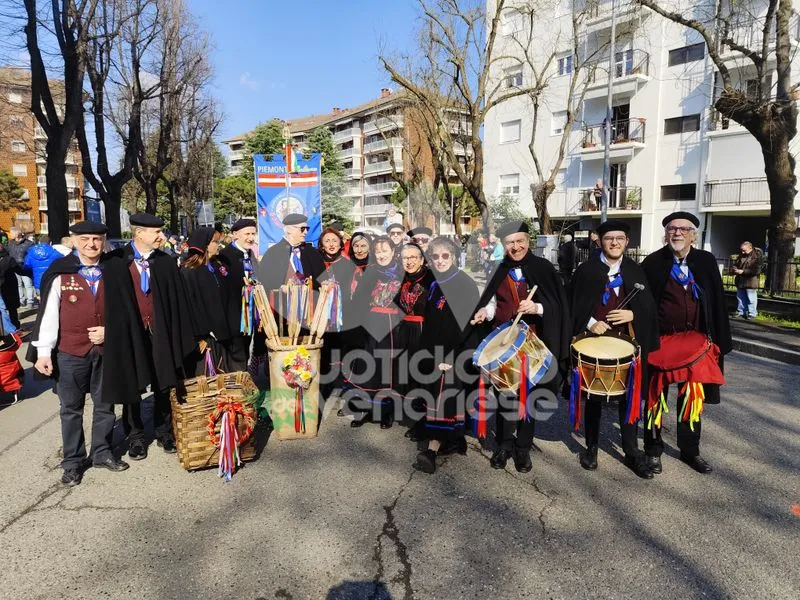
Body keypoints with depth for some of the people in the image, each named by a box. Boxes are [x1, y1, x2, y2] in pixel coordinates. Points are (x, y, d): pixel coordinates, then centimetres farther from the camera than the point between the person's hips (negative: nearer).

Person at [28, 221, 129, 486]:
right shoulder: (61, 272, -6)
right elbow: (48, 313, -7)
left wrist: (109, 330, -9)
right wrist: (44, 351, -10)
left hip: (106, 349, 2)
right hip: (70, 351, -2)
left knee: (105, 404, 13)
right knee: (71, 408, 11)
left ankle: (102, 453, 30)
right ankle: (73, 461, 24)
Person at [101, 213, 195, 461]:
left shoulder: (166, 262, 0)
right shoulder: (114, 262, -4)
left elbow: (179, 302, 1)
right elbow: (110, 301, -2)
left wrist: (181, 336, -2)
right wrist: (110, 333, -5)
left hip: (160, 334, 1)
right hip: (128, 333, -1)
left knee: (162, 385, 10)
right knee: (131, 386, 11)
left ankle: (164, 431, 28)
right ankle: (135, 436, 28)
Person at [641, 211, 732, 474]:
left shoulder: (707, 261, 2)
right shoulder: (653, 263, -5)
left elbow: (717, 303, 5)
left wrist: (721, 341, 3)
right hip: (660, 341, -2)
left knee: (692, 398, 14)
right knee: (656, 396, 9)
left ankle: (690, 450, 31)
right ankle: (653, 449, 24)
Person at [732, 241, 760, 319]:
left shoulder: (756, 257, -13)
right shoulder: (740, 256, 9)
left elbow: (756, 270, -21)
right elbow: (735, 265, 20)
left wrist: (743, 271, -21)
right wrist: (735, 270, -4)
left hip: (751, 283, -7)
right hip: (740, 282, 7)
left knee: (751, 300, -1)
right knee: (740, 298, 15)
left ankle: (752, 314, 7)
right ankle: (741, 312, 26)